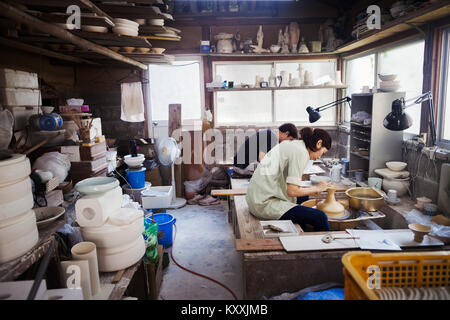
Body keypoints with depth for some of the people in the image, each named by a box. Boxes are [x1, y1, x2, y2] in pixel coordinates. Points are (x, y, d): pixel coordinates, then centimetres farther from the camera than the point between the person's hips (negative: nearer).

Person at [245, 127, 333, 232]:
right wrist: (317, 188, -3)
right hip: (265, 204, -10)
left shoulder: (290, 144, 12)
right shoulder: (301, 152, -14)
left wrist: (312, 189, 14)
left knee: (304, 198, 30)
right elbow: (292, 191, -19)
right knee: (320, 217, -15)